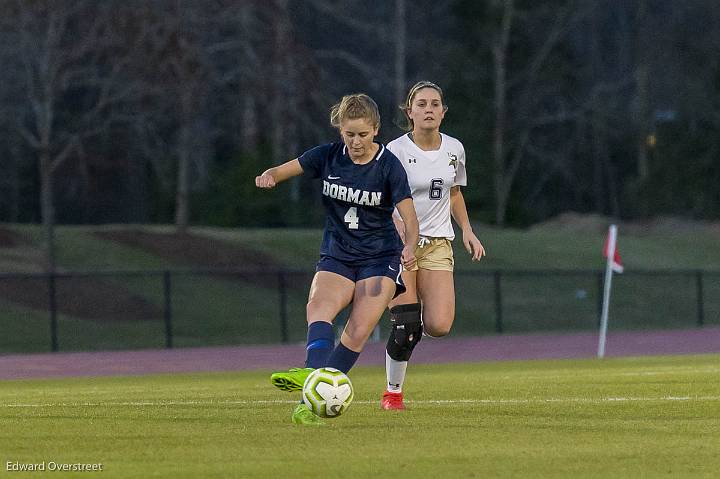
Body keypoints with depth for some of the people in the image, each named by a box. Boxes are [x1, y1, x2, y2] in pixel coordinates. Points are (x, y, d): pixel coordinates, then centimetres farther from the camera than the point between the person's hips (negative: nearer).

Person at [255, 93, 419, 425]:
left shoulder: (389, 166, -10)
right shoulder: (328, 156, -2)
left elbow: (409, 216, -14)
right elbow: (283, 171, 1)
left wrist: (409, 246, -36)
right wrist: (269, 176, -25)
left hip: (379, 260, -2)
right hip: (336, 257, 2)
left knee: (357, 333, -19)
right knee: (319, 306, -29)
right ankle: (314, 373, -53)